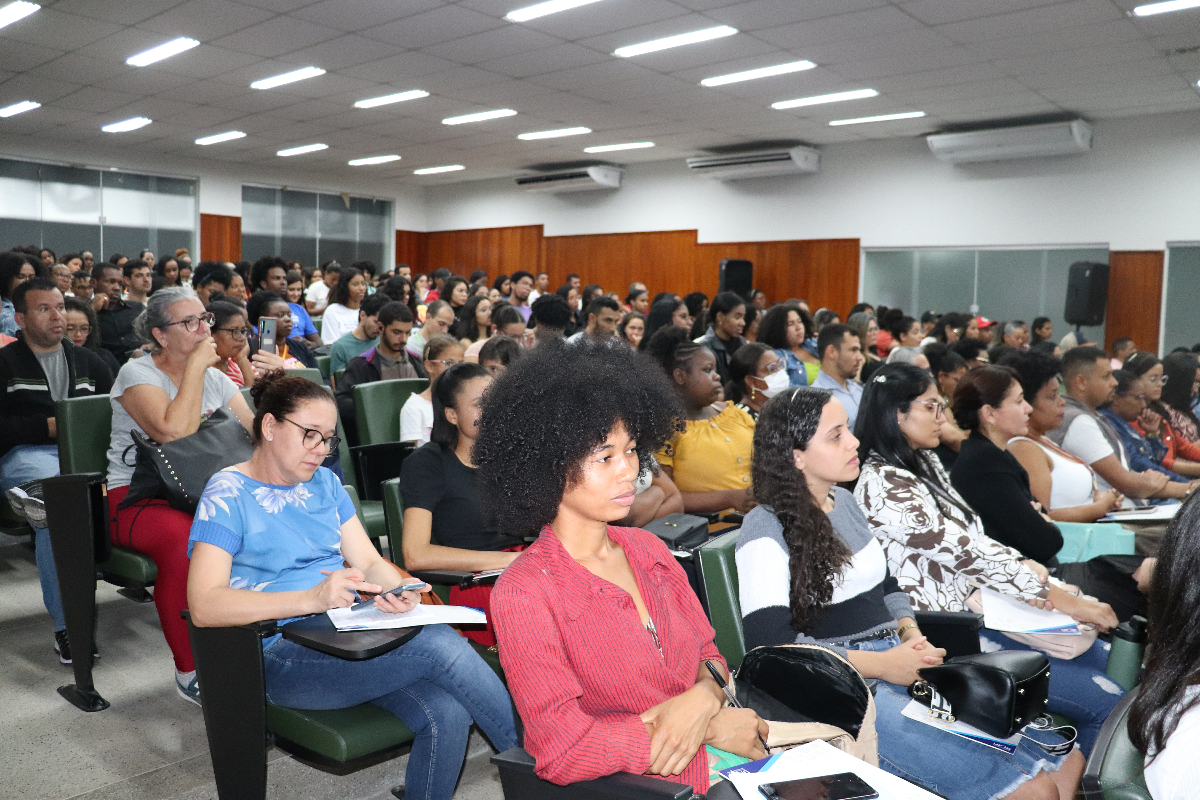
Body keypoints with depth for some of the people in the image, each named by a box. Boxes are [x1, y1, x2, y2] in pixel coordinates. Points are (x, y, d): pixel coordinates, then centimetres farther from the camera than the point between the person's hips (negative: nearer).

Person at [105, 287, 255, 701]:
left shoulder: (215, 378, 14)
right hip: (140, 497, -5)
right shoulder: (137, 374, -4)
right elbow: (175, 432, -23)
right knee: (186, 541, -39)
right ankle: (190, 672, -19)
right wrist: (195, 366, -15)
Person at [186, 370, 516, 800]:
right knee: (441, 644, -26)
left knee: (446, 713, -24)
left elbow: (369, 561, 11)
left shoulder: (325, 484, 16)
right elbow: (204, 606, -16)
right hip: (284, 657, -6)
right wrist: (312, 598, -27)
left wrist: (397, 588, -14)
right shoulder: (228, 494, -4)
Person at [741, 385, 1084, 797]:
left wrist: (912, 637, 0)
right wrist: (880, 664, -19)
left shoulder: (844, 501, 13)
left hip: (897, 663, 8)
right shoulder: (766, 530, -12)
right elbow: (771, 644, -19)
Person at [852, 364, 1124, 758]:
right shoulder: (882, 484, -21)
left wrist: (1023, 565, -9)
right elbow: (962, 551, -24)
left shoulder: (924, 464, 9)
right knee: (1107, 702, -9)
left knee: (1098, 654, 16)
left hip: (976, 609, 10)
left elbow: (972, 538, 11)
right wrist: (1058, 598, -19)